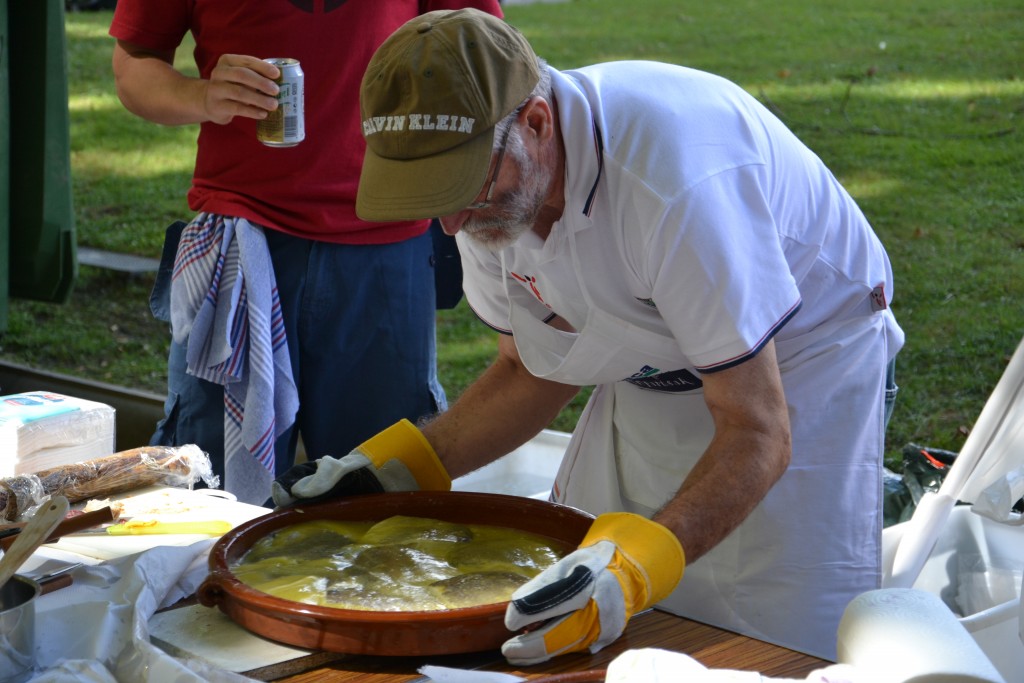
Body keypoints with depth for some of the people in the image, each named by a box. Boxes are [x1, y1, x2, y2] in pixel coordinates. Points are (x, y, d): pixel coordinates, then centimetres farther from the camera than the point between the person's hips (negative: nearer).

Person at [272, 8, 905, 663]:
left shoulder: (672, 180, -37)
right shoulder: (491, 175, -14)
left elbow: (757, 433, -33)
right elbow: (534, 373, 1)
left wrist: (639, 561, -48)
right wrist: (394, 467, -10)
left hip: (797, 373, -6)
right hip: (649, 380, 6)